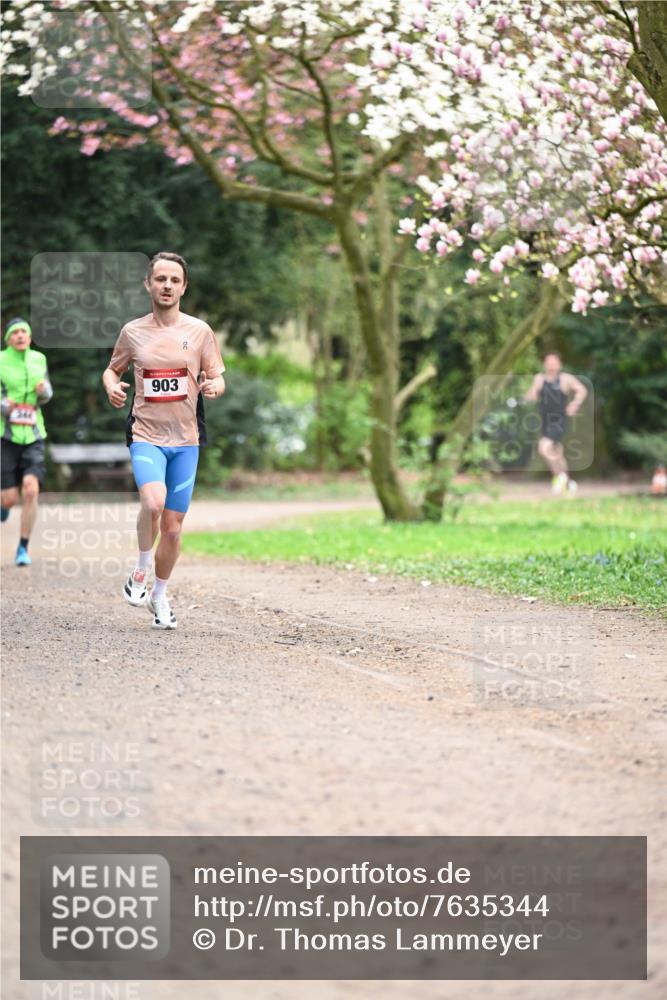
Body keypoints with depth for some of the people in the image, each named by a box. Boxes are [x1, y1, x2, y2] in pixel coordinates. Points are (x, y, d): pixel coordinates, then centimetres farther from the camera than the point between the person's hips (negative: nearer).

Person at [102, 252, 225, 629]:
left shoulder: (200, 331, 3)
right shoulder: (133, 332, 3)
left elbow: (217, 379, 7)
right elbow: (112, 369, 17)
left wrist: (213, 386, -17)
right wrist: (112, 387, -6)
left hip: (186, 439, 2)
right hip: (146, 435, -2)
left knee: (173, 527, 5)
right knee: (153, 502, -29)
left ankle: (160, 594, 28)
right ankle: (141, 568, -2)